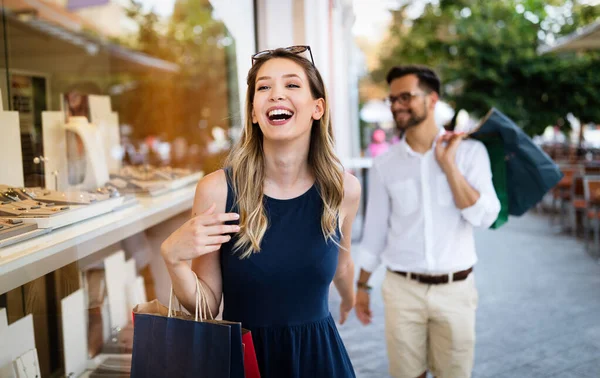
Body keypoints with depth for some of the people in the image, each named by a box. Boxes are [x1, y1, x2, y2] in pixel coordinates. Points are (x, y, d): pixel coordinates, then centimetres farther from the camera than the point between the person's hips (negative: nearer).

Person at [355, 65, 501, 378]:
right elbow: (375, 229, 7)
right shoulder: (384, 164, 0)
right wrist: (362, 284, 10)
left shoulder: (469, 151, -3)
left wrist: (448, 164, -15)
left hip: (455, 289, -1)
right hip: (403, 289, 1)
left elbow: (484, 218, -13)